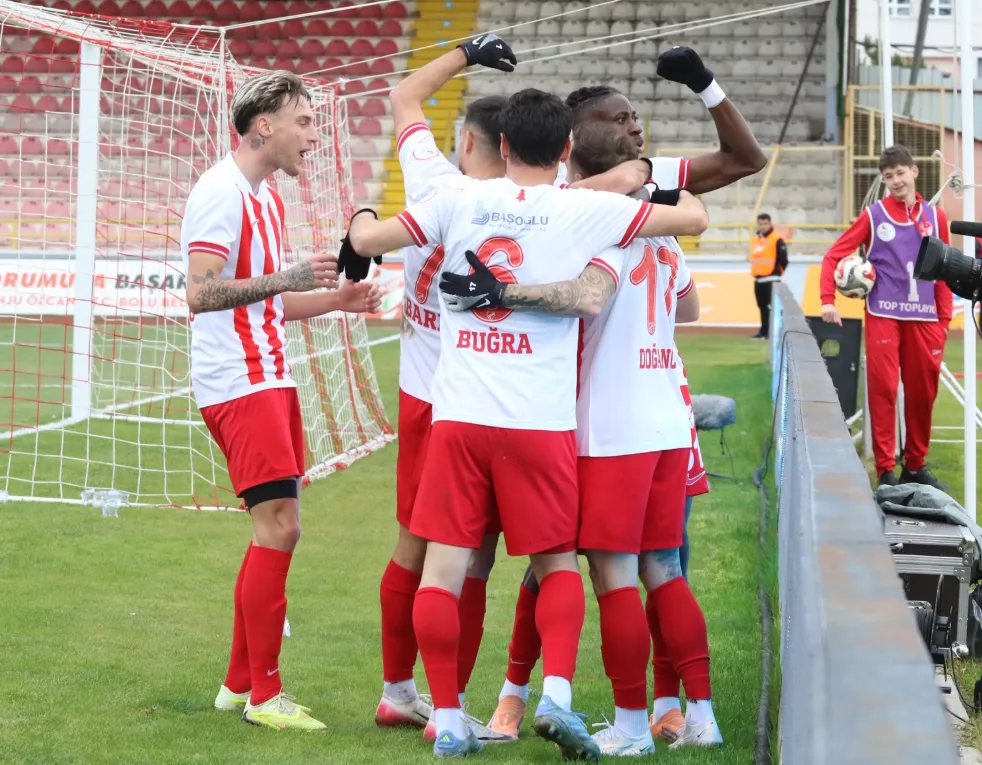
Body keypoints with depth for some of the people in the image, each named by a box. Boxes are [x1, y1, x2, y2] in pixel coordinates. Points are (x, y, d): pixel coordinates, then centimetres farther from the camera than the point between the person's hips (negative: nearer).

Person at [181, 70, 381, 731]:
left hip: (271, 379, 10)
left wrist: (334, 298, 13)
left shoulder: (269, 197, 17)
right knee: (279, 524, -12)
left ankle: (240, 682, 18)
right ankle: (264, 694, -5)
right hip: (238, 383, -10)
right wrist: (285, 277, -28)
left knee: (278, 530, 10)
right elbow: (200, 294, -21)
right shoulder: (222, 192, -13)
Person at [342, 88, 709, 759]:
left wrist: (362, 217, 32)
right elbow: (695, 219, 8)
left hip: (458, 417, 1)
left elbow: (366, 241, 9)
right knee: (558, 564, 12)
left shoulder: (460, 200, 3)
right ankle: (557, 693, -5)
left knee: (443, 565, 6)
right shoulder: (586, 210, -1)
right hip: (541, 423, -1)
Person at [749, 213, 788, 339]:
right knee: (762, 307, 12)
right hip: (758, 279, 7)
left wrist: (777, 273, -2)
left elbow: (783, 259, -9)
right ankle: (764, 331, 18)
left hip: (771, 280, -7)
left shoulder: (776, 240, -9)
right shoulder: (754, 240, 13)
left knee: (772, 307, -12)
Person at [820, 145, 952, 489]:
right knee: (883, 390, -5)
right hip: (884, 315, -3)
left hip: (924, 318, 3)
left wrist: (945, 318, 6)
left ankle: (915, 466, 20)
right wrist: (828, 300, -8)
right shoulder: (874, 215, 2)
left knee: (923, 392, 7)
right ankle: (885, 469, 0)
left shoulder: (935, 216, 8)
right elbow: (834, 255, 1)